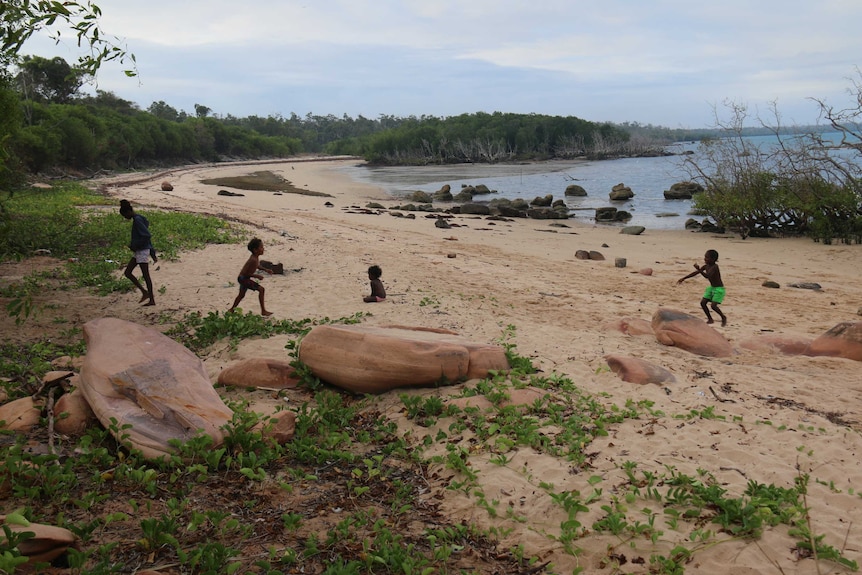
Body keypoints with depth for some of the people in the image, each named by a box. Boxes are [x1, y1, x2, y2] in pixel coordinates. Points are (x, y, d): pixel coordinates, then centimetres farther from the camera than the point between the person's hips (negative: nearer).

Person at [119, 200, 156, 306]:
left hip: (142, 250, -10)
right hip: (139, 251, 10)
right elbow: (147, 235, 17)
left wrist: (134, 245, -16)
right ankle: (144, 292, 12)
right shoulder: (138, 219, 13)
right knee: (127, 272, 10)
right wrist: (152, 251, 19)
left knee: (146, 276, -4)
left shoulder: (137, 220, -16)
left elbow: (147, 236, -24)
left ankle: (152, 300, 2)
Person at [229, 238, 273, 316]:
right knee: (261, 289, -14)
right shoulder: (253, 260, -28)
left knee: (241, 295, 26)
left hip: (242, 278, 10)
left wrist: (265, 270, 14)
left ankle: (231, 309, 44)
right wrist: (257, 276, -21)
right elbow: (246, 273, -27)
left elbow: (256, 266, 22)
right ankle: (263, 311, -11)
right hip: (243, 278, -10)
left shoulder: (256, 257, 1)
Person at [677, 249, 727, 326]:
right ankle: (710, 319, 12)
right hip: (711, 287, 8)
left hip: (719, 289, -8)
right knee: (703, 302, -1)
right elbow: (695, 273, 7)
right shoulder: (706, 266, 1)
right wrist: (684, 278, 7)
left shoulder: (715, 267, -23)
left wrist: (699, 270, -45)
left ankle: (723, 317, 8)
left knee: (713, 305, -17)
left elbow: (707, 276, -37)